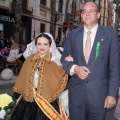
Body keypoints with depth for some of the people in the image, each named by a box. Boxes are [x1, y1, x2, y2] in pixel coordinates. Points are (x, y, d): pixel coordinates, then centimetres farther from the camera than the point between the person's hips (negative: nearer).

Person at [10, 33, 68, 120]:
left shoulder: (55, 61, -9)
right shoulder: (29, 59, 1)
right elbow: (23, 77, 7)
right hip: (29, 99, 4)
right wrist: (17, 93, 10)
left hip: (47, 101, -3)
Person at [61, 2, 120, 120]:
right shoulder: (72, 34, 5)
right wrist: (74, 68, -13)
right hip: (76, 91, 2)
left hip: (99, 91, -1)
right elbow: (64, 58, 9)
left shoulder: (110, 34, -3)